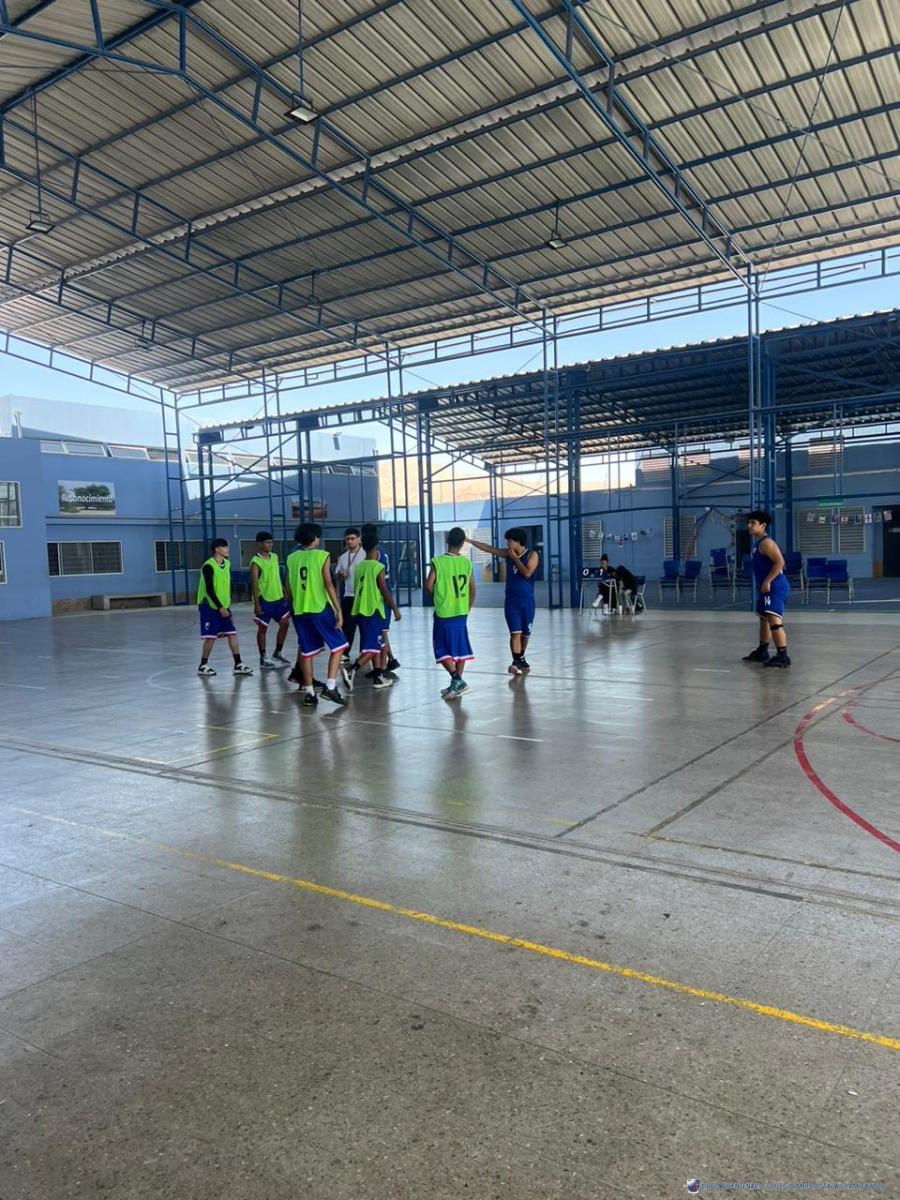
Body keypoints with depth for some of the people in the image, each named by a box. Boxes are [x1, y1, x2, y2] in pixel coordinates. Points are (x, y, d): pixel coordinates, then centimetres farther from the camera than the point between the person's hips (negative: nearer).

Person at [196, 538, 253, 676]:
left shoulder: (227, 563, 7)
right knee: (211, 637, -2)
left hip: (224, 606, 7)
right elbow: (209, 590, -20)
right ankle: (203, 666, 13)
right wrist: (220, 607, -22)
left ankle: (238, 665, 3)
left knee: (232, 634, 1)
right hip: (209, 606, -7)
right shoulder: (208, 566, -17)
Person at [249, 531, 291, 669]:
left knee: (285, 623, 6)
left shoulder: (275, 557, 8)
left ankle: (277, 654, 20)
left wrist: (285, 593, 14)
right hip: (264, 600, -7)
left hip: (278, 598, 7)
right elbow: (254, 584, -15)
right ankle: (263, 658, 14)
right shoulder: (256, 562, -13)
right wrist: (257, 604, -18)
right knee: (263, 628, 3)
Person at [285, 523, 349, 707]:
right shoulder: (322, 555, -5)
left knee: (306, 651, 11)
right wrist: (338, 610, -10)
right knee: (338, 646, 7)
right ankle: (330, 687, -5)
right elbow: (328, 585, -11)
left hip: (299, 611, 5)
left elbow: (288, 588, 10)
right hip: (321, 608, -5)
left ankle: (309, 693, 12)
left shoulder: (291, 558, 9)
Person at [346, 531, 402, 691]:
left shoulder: (359, 567, 10)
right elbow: (385, 591, -12)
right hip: (373, 611, -8)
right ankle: (352, 671, -23)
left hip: (360, 610, 8)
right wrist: (395, 609, -3)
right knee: (372, 648, -5)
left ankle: (378, 678, 20)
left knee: (376, 645, 17)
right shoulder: (378, 567, -11)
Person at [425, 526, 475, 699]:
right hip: (461, 613, 5)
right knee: (460, 648, 14)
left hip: (444, 613, -4)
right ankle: (457, 684, 17)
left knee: (443, 650, 4)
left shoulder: (437, 561, -11)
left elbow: (428, 586, -12)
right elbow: (472, 589, 6)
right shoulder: (467, 563, 1)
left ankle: (457, 680, -10)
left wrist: (437, 596, 9)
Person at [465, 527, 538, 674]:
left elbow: (527, 573, -20)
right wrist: (470, 541, 8)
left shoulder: (532, 555, -7)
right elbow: (489, 549, 10)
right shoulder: (508, 553, 4)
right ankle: (516, 662, -14)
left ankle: (521, 658, 32)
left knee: (525, 633, 12)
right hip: (511, 600, 2)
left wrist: (515, 558, -13)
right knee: (516, 632, -11)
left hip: (527, 600, -1)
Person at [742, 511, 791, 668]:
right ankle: (762, 652, 34)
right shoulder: (758, 543, 16)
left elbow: (780, 562, -24)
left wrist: (767, 581, -24)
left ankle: (782, 656, -18)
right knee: (764, 619, 21)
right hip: (767, 587, 12)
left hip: (775, 587, -12)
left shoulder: (766, 542, -15)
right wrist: (760, 584, 22)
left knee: (774, 620, -18)